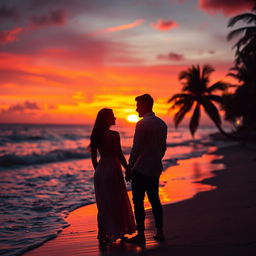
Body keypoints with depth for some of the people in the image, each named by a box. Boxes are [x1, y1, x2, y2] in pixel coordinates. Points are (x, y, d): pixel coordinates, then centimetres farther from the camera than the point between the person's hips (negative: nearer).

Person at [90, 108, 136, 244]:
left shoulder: (96, 135, 5)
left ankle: (102, 234, 16)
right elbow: (120, 155, -13)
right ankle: (119, 232, 14)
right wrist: (128, 169, -3)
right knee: (117, 202, 6)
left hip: (100, 171, 7)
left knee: (103, 204, 12)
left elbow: (94, 157, 9)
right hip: (113, 169, -6)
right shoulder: (114, 135, -14)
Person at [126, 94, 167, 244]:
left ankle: (141, 235, 2)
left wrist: (129, 168, -9)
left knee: (138, 201, -1)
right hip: (156, 169, 8)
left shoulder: (142, 124, -15)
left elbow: (136, 148, -16)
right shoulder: (162, 123, 9)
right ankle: (160, 232, 18)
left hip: (141, 169, -8)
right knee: (155, 199, 15)